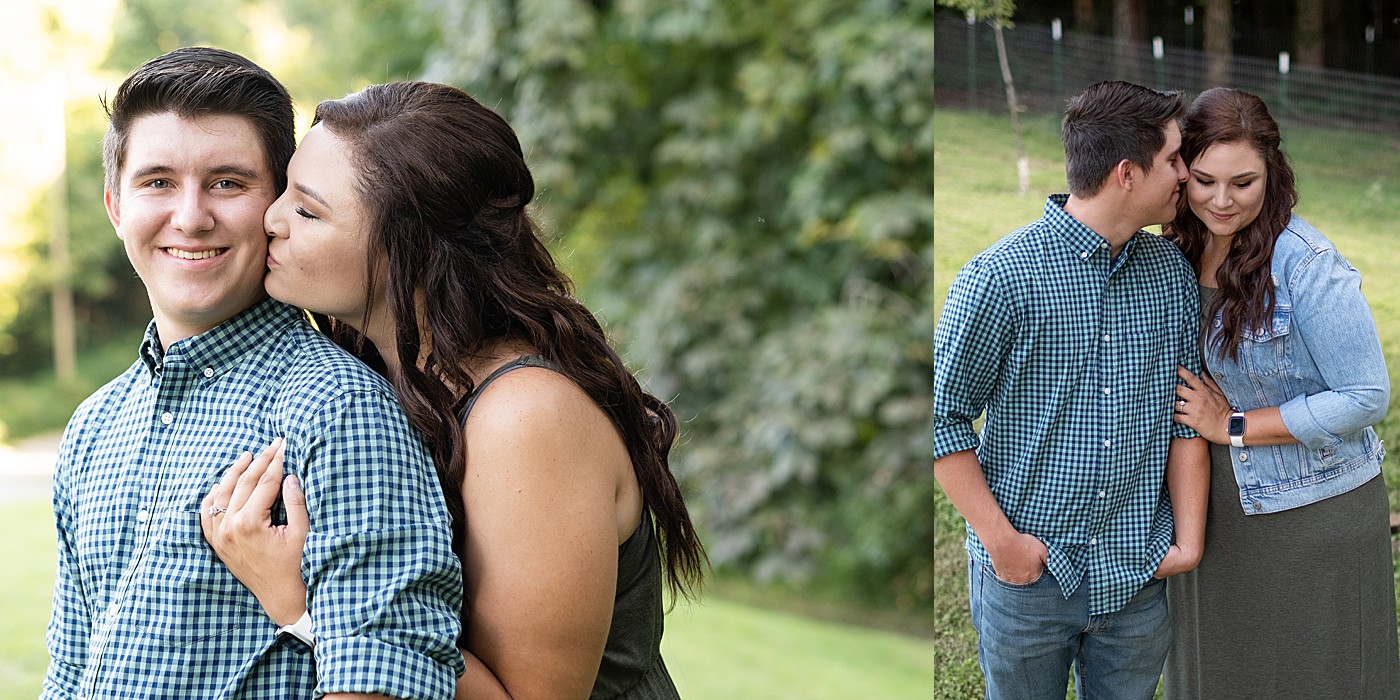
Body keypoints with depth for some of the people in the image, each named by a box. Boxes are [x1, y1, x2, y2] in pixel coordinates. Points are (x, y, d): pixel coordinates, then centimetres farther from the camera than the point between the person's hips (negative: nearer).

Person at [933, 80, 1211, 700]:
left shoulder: (1172, 273, 3)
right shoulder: (1000, 276, -15)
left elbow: (1185, 418, 8)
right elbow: (943, 417, -10)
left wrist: (1189, 538, 3)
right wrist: (1001, 539, -11)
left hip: (1138, 575, 4)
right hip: (1027, 575, -4)